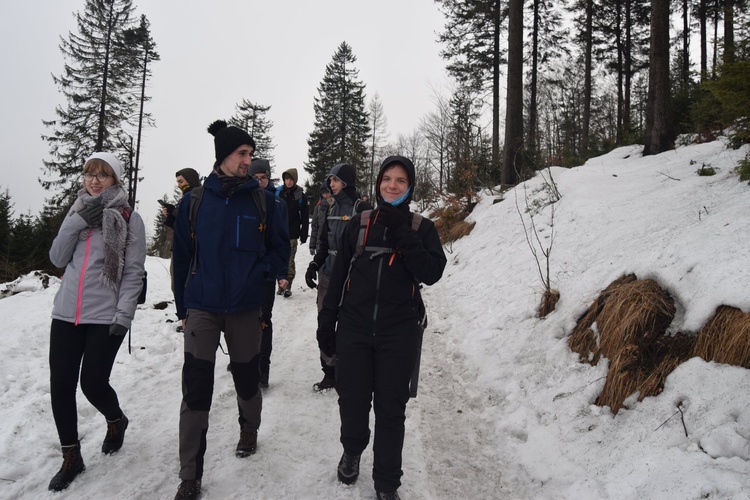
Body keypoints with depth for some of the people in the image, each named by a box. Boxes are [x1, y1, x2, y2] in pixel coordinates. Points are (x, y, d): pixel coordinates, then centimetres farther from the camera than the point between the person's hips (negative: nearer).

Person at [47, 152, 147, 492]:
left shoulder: (129, 218, -3)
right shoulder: (77, 212, 12)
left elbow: (133, 272, -6)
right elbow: (57, 259, 8)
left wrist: (124, 315, -14)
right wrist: (76, 224, -7)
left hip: (105, 316, -5)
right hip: (66, 313, 5)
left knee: (93, 384, -2)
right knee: (60, 386, 4)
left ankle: (116, 422, 33)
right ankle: (71, 457, 23)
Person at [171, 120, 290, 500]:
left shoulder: (262, 201, 0)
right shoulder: (194, 202, 1)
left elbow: (280, 249, 4)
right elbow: (182, 256, 6)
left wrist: (258, 273, -14)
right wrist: (183, 308, 9)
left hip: (245, 308, 0)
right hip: (201, 308, 0)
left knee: (246, 378, 15)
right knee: (196, 390, -1)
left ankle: (249, 430, 46)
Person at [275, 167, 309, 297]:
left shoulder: (300, 195, 2)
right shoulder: (278, 192, 5)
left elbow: (305, 217, 1)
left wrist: (303, 235, -4)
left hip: (292, 234, -2)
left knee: (289, 262, -3)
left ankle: (288, 287, 4)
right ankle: (281, 285, 15)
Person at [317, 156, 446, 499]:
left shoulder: (422, 228, 2)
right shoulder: (359, 223, 5)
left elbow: (431, 273, -13)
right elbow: (338, 276, 8)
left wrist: (403, 232, -17)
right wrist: (327, 323, 7)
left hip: (399, 334, -1)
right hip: (354, 330, 2)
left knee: (391, 410, 6)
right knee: (352, 402, 10)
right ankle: (352, 451, 42)